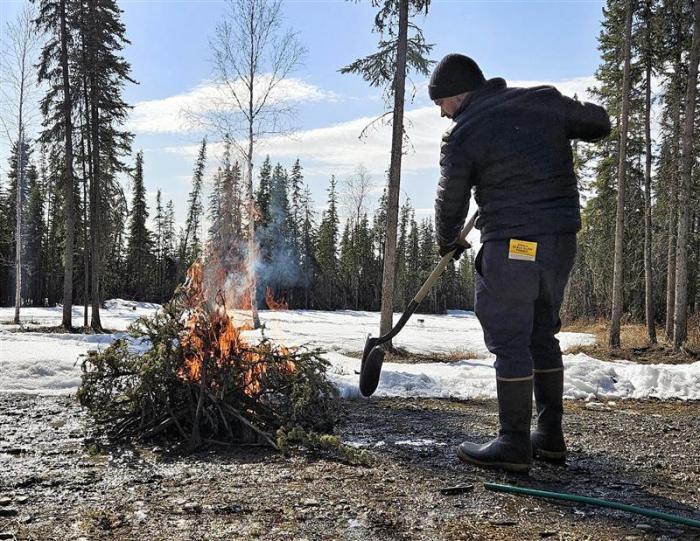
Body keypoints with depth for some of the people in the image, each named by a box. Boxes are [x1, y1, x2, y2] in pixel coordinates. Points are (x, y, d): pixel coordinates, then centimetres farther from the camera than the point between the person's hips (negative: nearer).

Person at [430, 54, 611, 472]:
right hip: (563, 238, 7)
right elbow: (600, 124, 19)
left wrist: (448, 242, 22)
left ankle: (514, 445, 6)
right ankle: (550, 436, 24)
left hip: (512, 245, -7)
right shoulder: (544, 101, 8)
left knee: (509, 341, 1)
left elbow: (451, 200, 3)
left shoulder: (462, 136, -6)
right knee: (542, 335, 16)